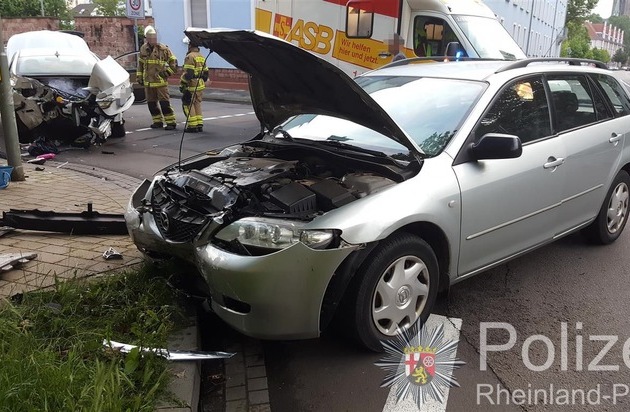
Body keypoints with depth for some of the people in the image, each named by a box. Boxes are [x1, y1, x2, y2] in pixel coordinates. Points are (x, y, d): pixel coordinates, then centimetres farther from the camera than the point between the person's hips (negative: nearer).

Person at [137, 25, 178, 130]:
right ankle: (158, 121, 22)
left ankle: (171, 122, -3)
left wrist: (167, 71, -7)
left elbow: (173, 61, 1)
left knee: (164, 103, -8)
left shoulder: (163, 49, -5)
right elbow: (140, 64, 20)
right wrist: (139, 76, 17)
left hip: (160, 81, -5)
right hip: (148, 82, 5)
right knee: (151, 103, 10)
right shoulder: (143, 49, 8)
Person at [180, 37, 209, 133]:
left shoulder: (190, 56, -12)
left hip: (192, 85, -8)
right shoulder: (201, 57, 15)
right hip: (200, 86, 8)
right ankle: (199, 125, 15)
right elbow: (205, 73, 18)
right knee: (197, 104, 15)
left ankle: (192, 126, -5)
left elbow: (188, 73, -19)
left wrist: (182, 84, -12)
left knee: (188, 105, -2)